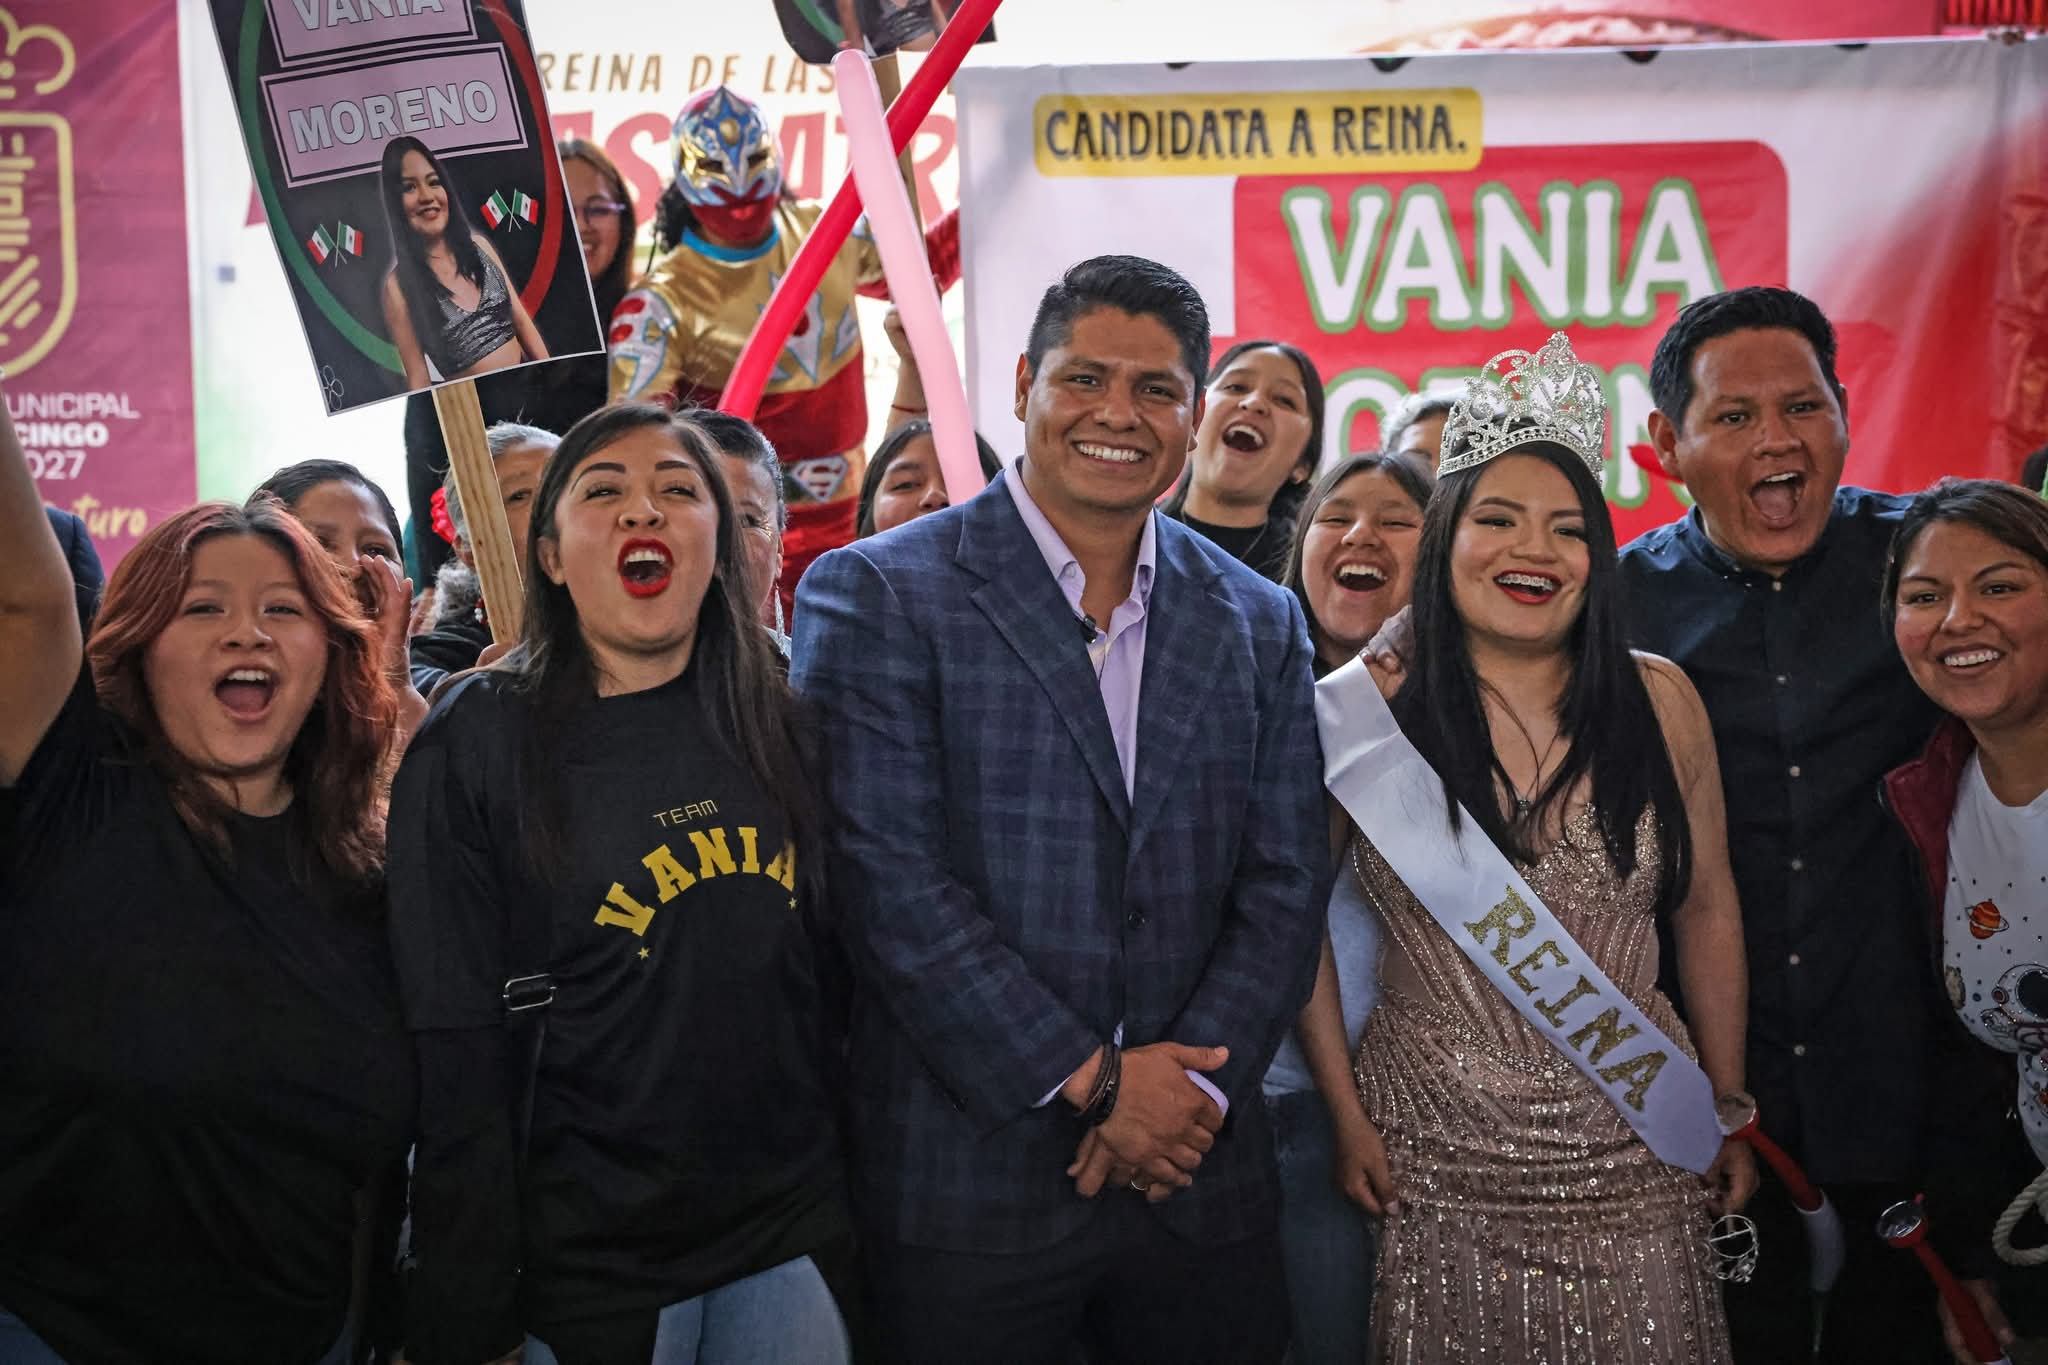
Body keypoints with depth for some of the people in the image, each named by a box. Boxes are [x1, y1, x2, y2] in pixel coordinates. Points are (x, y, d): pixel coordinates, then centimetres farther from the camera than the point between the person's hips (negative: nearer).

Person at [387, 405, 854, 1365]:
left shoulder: (776, 722, 4)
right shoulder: (474, 742, -7)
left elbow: (832, 976, 10)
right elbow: (454, 1051, -10)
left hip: (793, 1233, 3)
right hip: (589, 1259, -3)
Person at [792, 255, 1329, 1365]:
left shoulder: (1260, 625, 9)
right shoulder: (875, 595, -5)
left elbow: (1284, 887, 5)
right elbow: (888, 874, -13)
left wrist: (1189, 1090, -9)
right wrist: (1093, 1078, -14)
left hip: (1199, 1180, 4)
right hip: (967, 1182, -3)